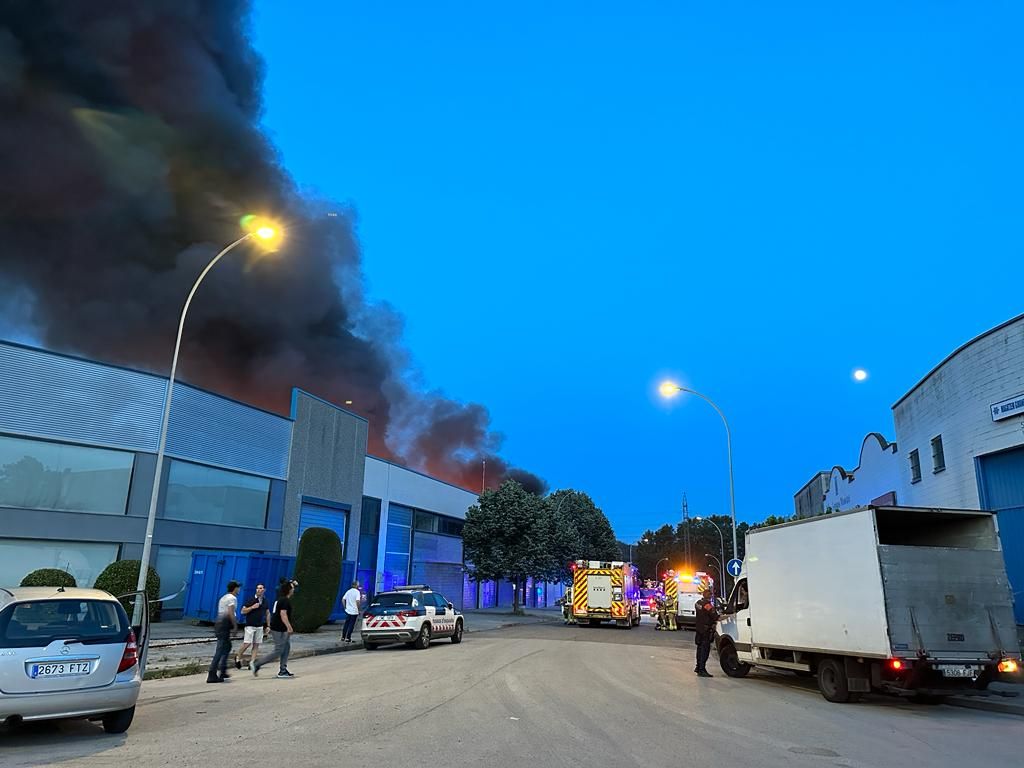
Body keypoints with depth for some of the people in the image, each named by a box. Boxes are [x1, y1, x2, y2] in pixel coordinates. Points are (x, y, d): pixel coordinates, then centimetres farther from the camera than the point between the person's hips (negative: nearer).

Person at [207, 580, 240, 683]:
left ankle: (222, 671, 22)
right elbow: (231, 613, -18)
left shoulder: (223, 598, 19)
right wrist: (235, 625, -10)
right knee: (220, 650, -7)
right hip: (224, 625, -10)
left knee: (227, 647, 21)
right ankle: (211, 675, -9)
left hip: (218, 623, 10)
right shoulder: (232, 598, -9)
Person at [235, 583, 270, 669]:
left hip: (260, 626, 5)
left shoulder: (265, 601, 8)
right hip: (250, 625, -5)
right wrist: (252, 607, -19)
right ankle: (238, 658, 13)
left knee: (256, 645, 2)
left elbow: (267, 613, 16)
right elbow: (243, 611, -7)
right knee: (247, 643, -10)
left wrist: (268, 626, 12)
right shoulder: (251, 600, -6)